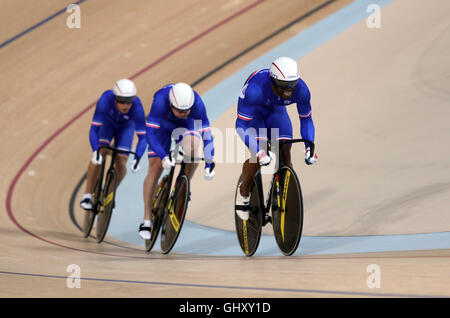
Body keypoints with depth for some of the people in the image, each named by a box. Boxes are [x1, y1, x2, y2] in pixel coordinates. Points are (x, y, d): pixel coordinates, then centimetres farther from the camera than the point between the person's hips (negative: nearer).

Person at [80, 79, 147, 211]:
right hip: (107, 122, -1)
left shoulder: (137, 107, -39)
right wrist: (95, 151, -53)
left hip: (126, 126, 1)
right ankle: (87, 195, -13)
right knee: (100, 153, -22)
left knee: (121, 163, -10)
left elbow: (142, 137, -36)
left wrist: (137, 159, -50)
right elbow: (94, 129, -39)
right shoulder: (106, 100, -39)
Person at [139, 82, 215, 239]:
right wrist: (164, 157, -52)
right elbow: (150, 134, -40)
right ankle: (147, 220, -1)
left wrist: (209, 164, -38)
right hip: (163, 126, -1)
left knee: (191, 151, -31)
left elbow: (206, 134, -31)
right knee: (155, 169, -9)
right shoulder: (160, 100, -40)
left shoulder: (197, 103, -36)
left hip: (187, 126, 1)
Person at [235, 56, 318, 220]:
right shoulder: (255, 89, -42)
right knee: (258, 157, -21)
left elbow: (306, 120, -12)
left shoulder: (301, 90, -31)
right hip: (253, 111, -3)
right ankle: (243, 191, 5)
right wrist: (258, 152, -47)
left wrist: (309, 147, -26)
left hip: (276, 111, 3)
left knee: (285, 153, -14)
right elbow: (241, 125, -36)